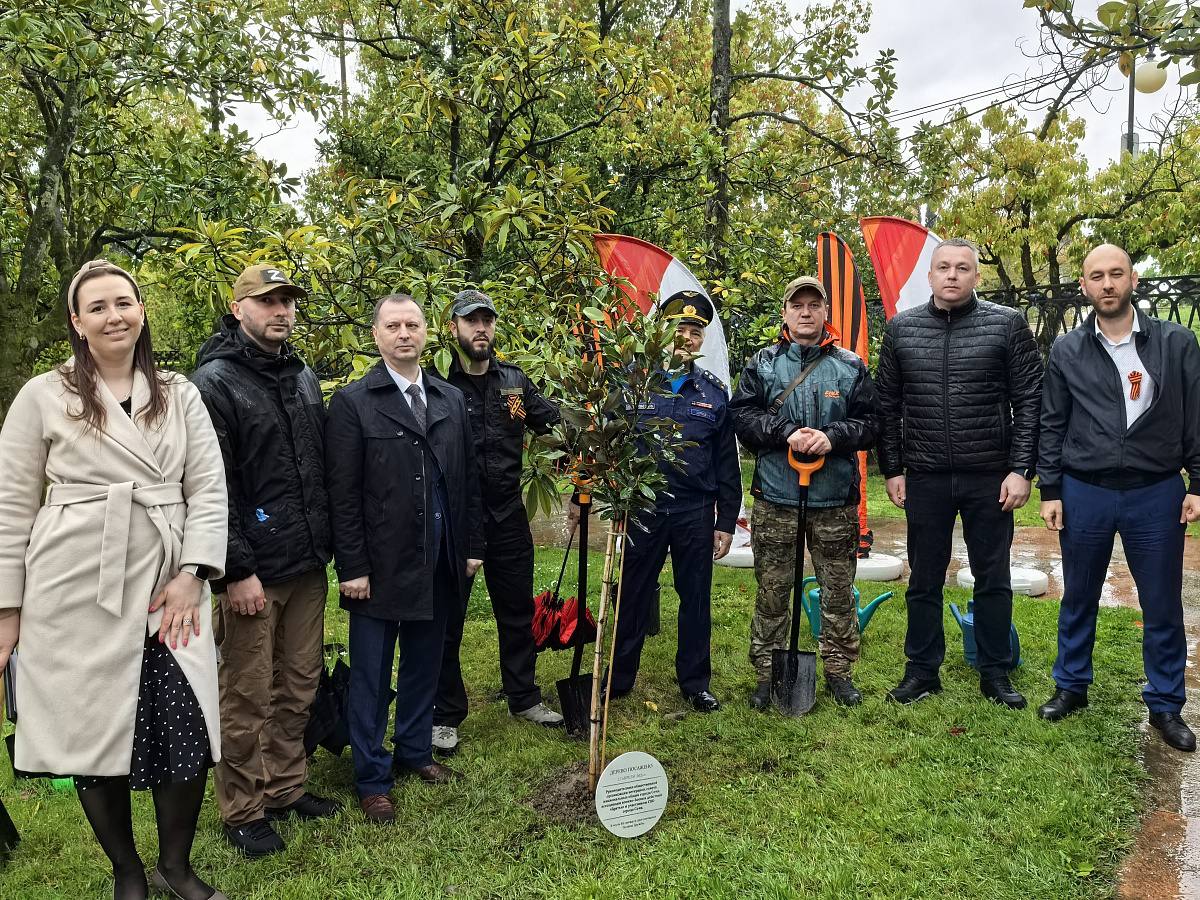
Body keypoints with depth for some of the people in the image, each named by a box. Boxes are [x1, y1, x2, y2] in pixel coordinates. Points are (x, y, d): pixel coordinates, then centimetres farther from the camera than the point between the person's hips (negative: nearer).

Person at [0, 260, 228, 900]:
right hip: (76, 594, -1)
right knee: (94, 734, 7)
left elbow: (209, 489, 4)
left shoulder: (181, 396, 8)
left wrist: (192, 573, -8)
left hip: (169, 589, 2)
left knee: (187, 731, -1)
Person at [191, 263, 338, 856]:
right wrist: (237, 570, -17)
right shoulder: (214, 382, -9)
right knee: (247, 696, 6)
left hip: (308, 565, 7)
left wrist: (327, 545, 13)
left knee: (299, 685, 16)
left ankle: (285, 788, 32)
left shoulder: (304, 378, 12)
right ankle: (243, 812, 22)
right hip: (252, 571, -6)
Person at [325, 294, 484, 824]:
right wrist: (352, 567, -13)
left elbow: (468, 480, 11)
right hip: (380, 566, -4)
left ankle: (415, 752, 35)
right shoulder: (353, 402, -6)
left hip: (439, 565, 5)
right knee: (371, 677, 7)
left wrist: (473, 547, 9)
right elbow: (343, 494, -9)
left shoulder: (451, 400, 9)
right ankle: (372, 778, 22)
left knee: (424, 667, 17)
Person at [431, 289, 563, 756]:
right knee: (447, 618, 8)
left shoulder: (514, 380, 6)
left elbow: (555, 420, 11)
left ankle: (524, 697, 35)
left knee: (518, 612, 16)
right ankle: (446, 715, 23)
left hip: (507, 516, 5)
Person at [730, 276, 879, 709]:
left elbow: (869, 422, 5)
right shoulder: (761, 364, 5)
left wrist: (833, 436, -13)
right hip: (775, 499, 0)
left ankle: (838, 670, 25)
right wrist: (786, 434, -15)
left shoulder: (851, 367, 7)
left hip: (835, 500, 1)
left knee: (838, 591, 9)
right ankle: (767, 673, 19)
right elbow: (742, 417, 0)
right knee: (772, 592, 6)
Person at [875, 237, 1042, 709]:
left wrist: (1021, 469, -8)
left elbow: (1029, 401, -2)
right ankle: (922, 670, 24)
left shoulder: (1007, 325, -2)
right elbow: (888, 406, 6)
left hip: (990, 479, -1)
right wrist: (892, 470, 3)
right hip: (924, 479, 2)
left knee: (993, 579, 10)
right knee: (924, 579, 11)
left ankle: (995, 673, 25)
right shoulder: (901, 328, 3)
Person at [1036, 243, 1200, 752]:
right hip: (1084, 494, 1)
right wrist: (1049, 491, 1)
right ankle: (1071, 687, 29)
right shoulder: (1067, 352, 2)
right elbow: (1052, 426, 5)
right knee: (1078, 600, 13)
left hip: (1156, 494, -1)